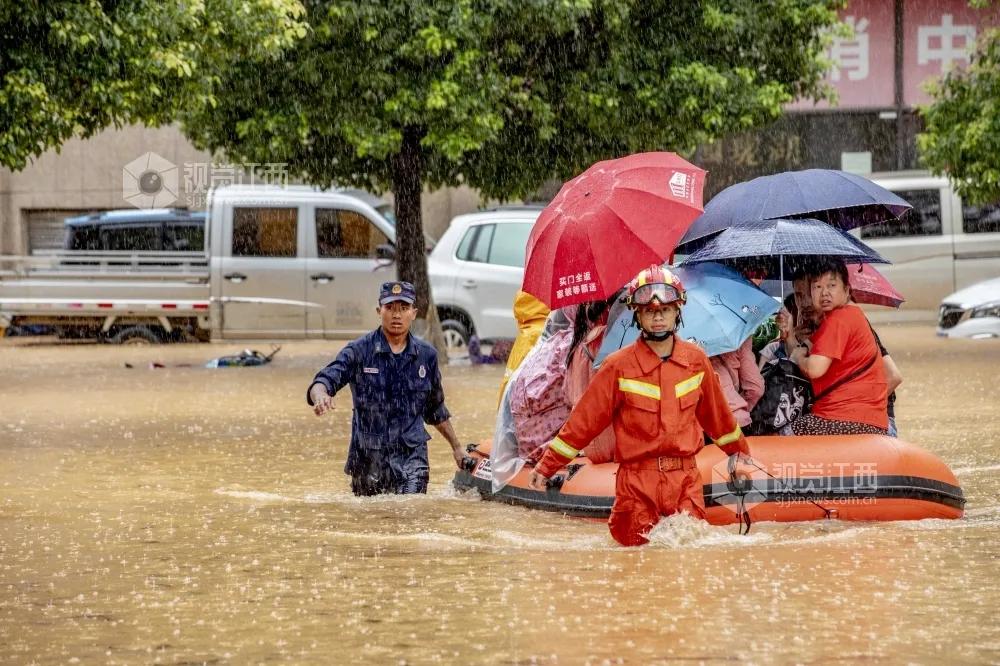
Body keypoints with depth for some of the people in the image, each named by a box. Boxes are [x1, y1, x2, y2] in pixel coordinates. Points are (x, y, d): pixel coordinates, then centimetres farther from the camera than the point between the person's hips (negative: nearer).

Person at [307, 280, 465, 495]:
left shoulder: (427, 355, 8)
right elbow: (325, 380, -15)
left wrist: (457, 447, 24)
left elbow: (436, 410, 21)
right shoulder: (359, 351, -2)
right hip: (368, 457, -1)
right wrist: (321, 395, -39)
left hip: (412, 455, 1)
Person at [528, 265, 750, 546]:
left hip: (686, 480, 2)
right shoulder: (619, 367, -6)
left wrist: (739, 452, 30)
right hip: (637, 480, -2)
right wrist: (546, 466, -3)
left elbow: (716, 413, 20)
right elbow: (584, 421, -2)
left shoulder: (696, 361, 4)